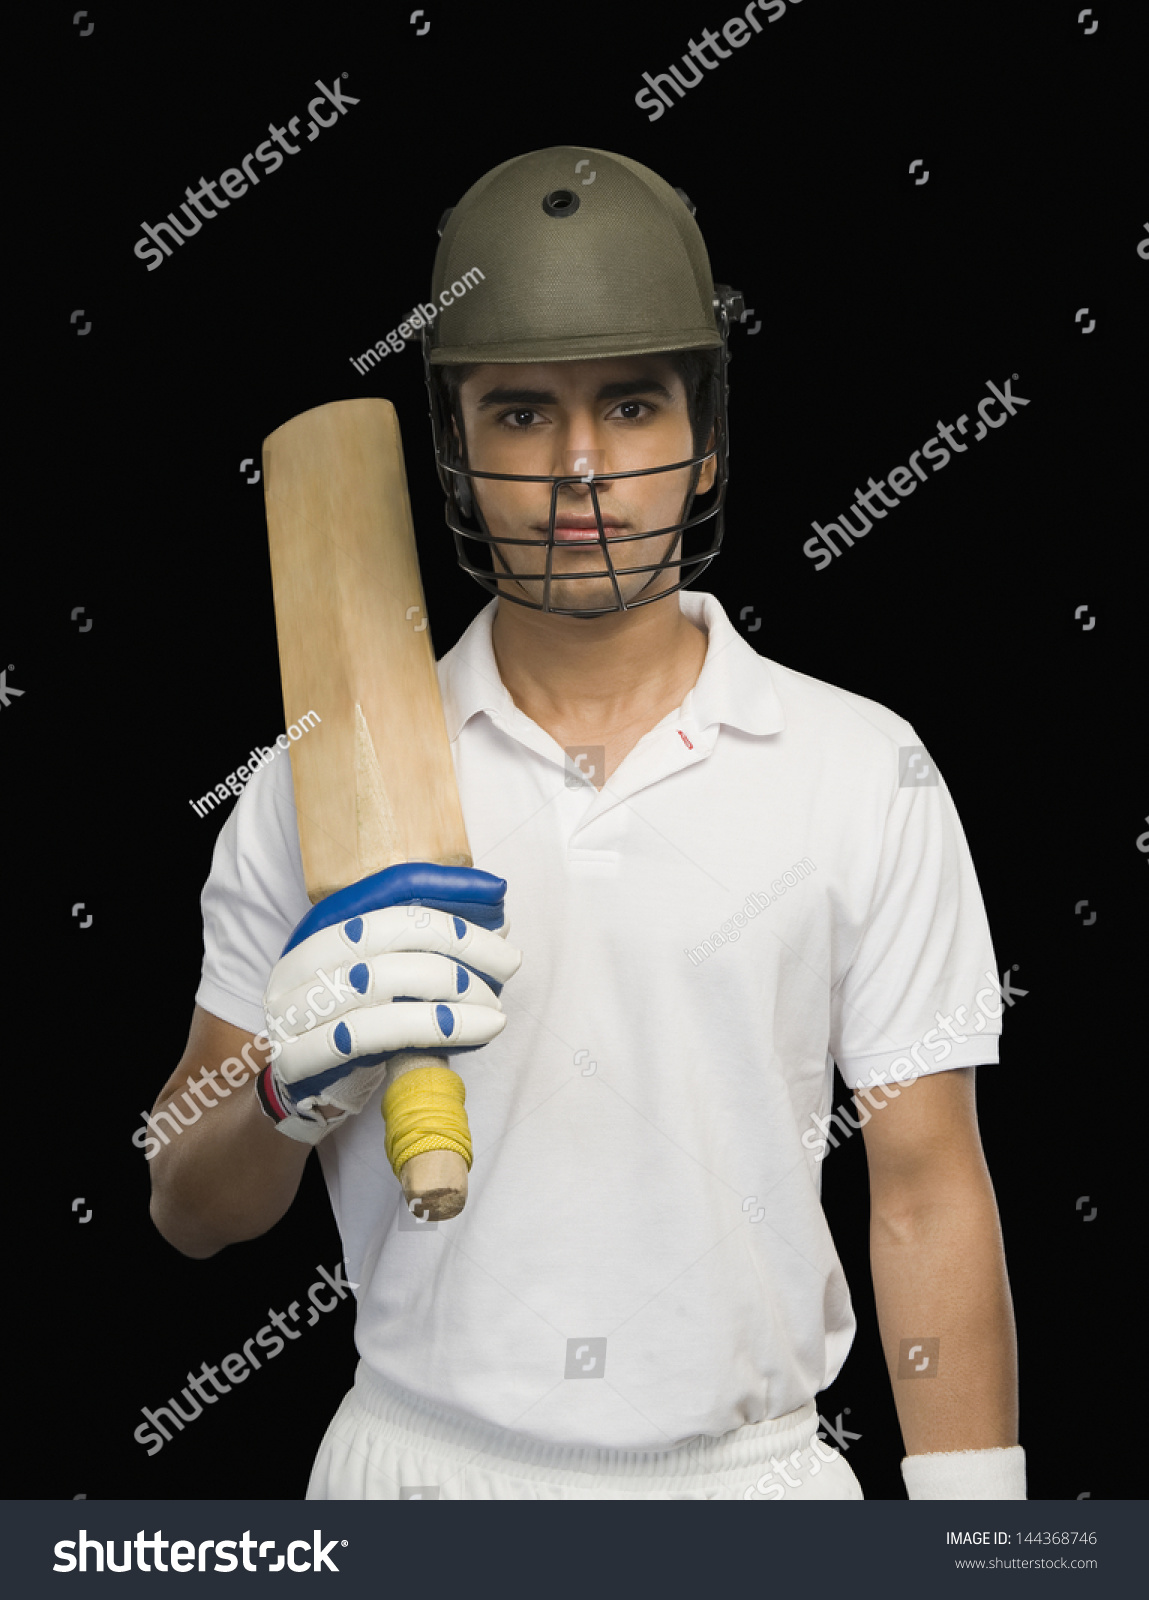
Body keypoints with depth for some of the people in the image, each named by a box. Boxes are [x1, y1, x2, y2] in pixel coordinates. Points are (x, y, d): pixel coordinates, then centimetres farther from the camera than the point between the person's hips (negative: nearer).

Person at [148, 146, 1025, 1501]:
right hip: (413, 1465, 1)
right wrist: (299, 1088, -19)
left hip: (747, 1469, 0)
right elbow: (187, 1211, 2)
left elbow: (928, 1199, -2)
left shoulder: (864, 774, -3)